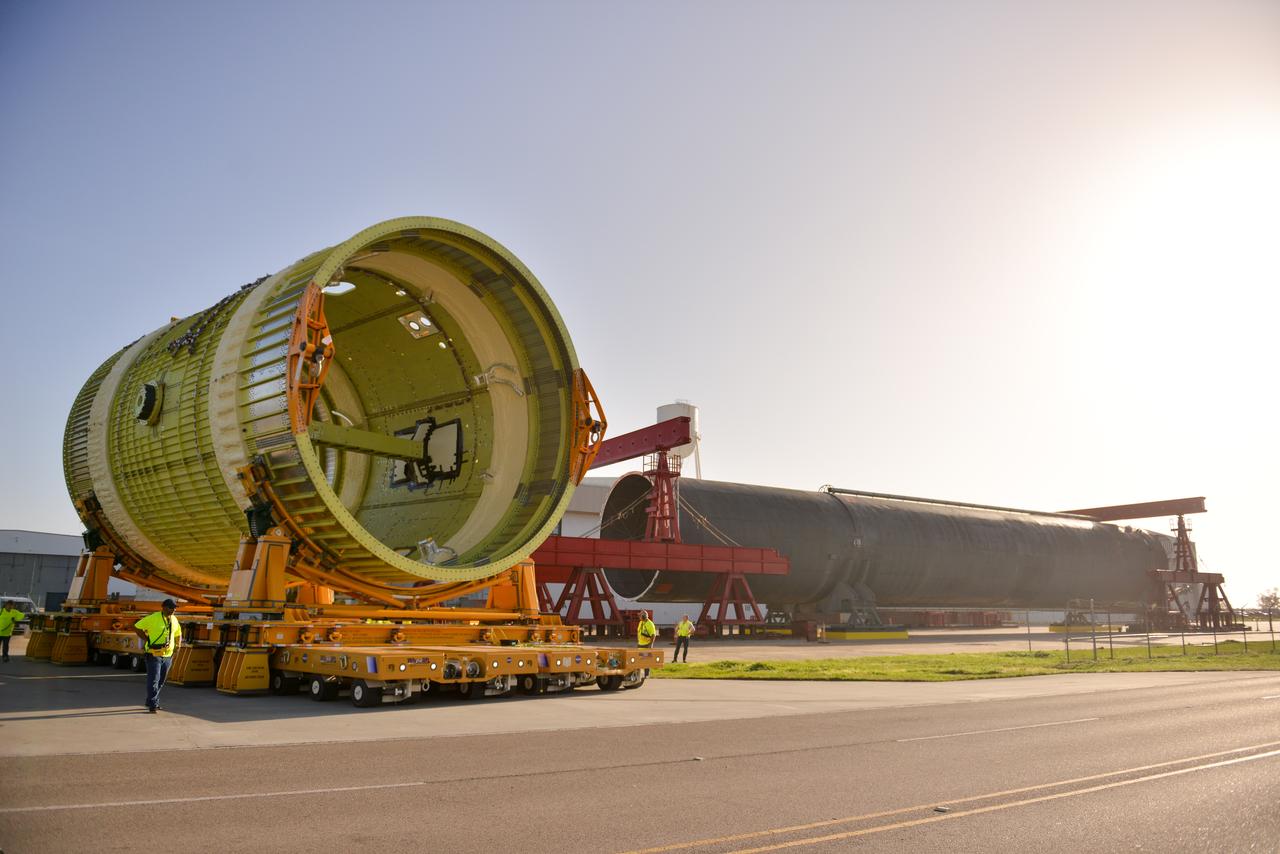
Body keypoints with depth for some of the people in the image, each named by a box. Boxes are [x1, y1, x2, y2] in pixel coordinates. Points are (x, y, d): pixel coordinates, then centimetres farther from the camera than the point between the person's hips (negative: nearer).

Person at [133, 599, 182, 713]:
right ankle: (153, 705, -4)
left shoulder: (174, 620, 10)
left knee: (161, 681, 13)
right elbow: (136, 627, -6)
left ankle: (150, 702, 26)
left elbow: (178, 633, 27)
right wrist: (147, 639, -9)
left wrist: (177, 645, 14)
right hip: (154, 655, -6)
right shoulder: (153, 618, -10)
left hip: (167, 655, 7)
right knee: (154, 680, -8)